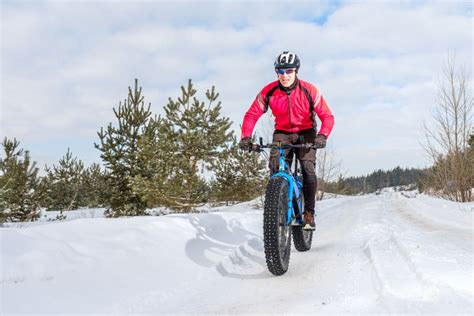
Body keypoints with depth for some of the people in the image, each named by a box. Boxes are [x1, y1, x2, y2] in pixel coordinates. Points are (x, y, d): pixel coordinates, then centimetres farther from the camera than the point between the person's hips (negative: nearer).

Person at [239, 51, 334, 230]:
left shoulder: (309, 91, -19)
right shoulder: (269, 91, -15)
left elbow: (327, 116, -19)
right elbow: (252, 114, -12)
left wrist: (322, 136, -38)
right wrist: (245, 137, -28)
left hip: (305, 133, -1)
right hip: (282, 133, 2)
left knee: (308, 168, -22)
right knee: (276, 167, -21)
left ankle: (309, 213, -11)